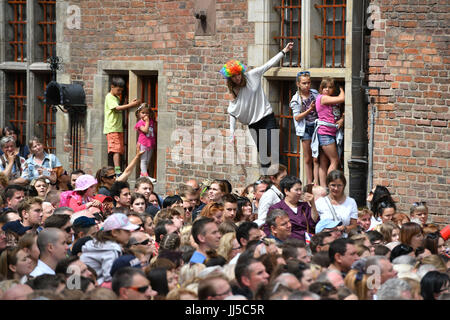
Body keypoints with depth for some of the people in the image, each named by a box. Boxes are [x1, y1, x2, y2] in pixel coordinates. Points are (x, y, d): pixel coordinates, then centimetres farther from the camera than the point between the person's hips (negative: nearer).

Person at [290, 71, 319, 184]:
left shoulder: (315, 94, 5)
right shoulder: (296, 99, -1)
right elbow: (297, 117, -6)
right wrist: (310, 109, -15)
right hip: (305, 129, -1)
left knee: (316, 159, -5)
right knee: (308, 160, 6)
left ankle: (316, 183, -7)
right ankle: (309, 184, 13)